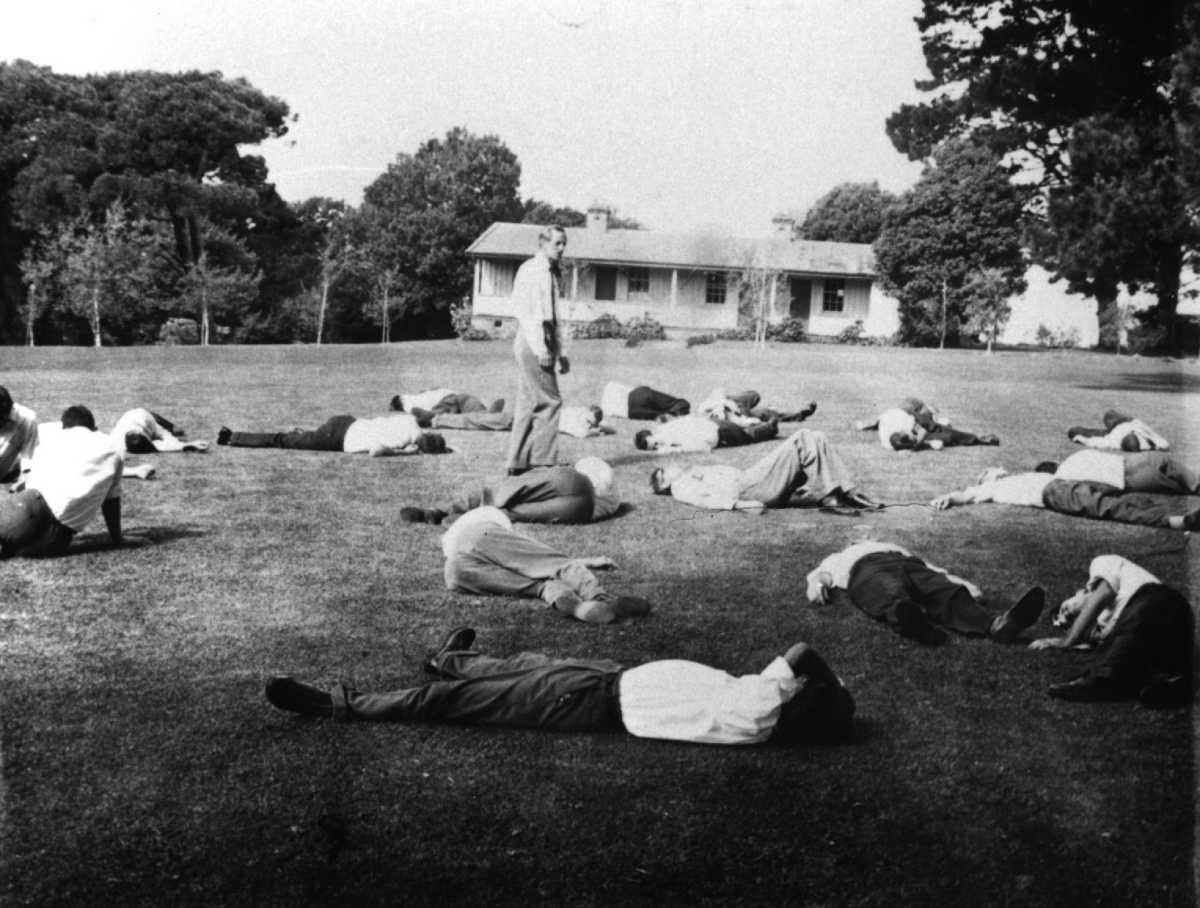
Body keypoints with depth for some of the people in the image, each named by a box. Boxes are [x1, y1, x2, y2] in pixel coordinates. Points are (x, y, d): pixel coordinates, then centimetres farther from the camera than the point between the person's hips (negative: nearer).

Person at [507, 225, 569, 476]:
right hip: (532, 342, -9)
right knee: (549, 401, -10)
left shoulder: (551, 274, 20)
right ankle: (543, 462, -5)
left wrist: (561, 352, 20)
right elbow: (526, 312, -15)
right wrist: (540, 349, -22)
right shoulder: (530, 270, -8)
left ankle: (518, 464, 13)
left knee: (528, 405, 9)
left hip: (544, 343, 9)